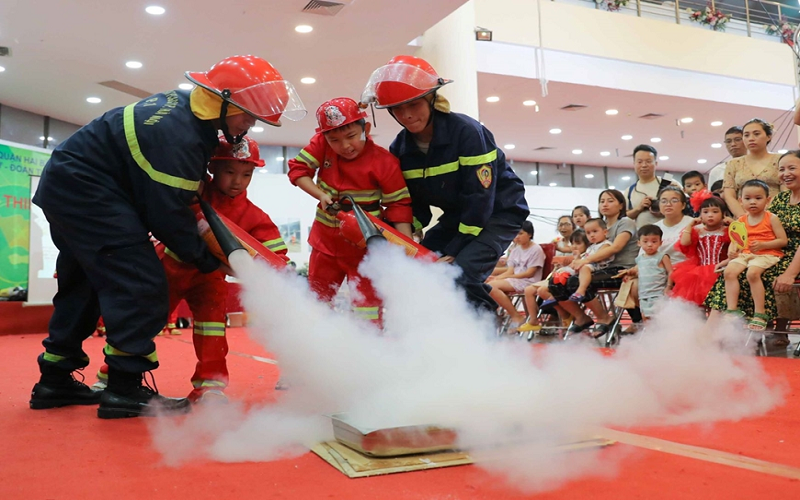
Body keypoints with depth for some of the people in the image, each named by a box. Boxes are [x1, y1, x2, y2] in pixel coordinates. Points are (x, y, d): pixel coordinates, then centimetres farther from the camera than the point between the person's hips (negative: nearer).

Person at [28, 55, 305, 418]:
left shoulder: (184, 105, 3)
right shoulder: (178, 136, -27)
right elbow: (167, 215, -23)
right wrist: (205, 259, -12)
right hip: (84, 190, -11)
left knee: (85, 281, 17)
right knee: (141, 282, -14)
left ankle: (55, 381, 28)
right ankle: (125, 388, -10)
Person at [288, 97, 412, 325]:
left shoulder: (384, 162, -20)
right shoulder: (321, 145, -10)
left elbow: (399, 205, -15)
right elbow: (297, 169, -4)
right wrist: (320, 194, -19)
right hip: (325, 239, 4)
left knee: (367, 299, -2)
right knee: (318, 298, 18)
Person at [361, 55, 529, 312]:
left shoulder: (467, 131, -25)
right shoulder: (399, 148, -4)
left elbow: (480, 198, -25)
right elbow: (414, 203, 4)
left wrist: (452, 251, -24)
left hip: (499, 211, -7)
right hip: (458, 215, 7)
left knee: (462, 274, -27)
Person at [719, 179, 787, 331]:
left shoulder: (771, 219, 0)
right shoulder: (741, 221, 13)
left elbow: (783, 240, -3)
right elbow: (735, 240, 14)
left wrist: (762, 245, -17)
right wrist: (732, 249, -10)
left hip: (767, 254, -5)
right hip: (745, 254, 5)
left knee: (752, 272, -33)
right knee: (729, 271, -22)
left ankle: (760, 313, -24)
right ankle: (732, 310, -19)